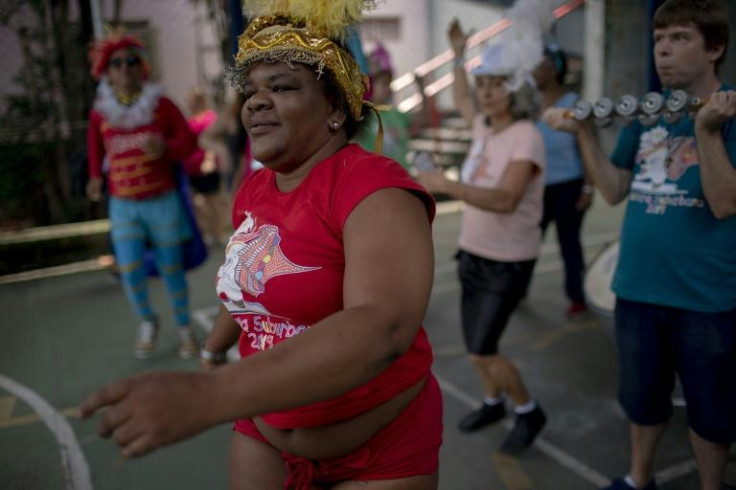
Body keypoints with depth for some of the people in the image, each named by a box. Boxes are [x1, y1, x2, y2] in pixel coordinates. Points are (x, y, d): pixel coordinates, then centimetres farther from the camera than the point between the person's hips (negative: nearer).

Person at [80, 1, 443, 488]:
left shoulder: (377, 188, -24)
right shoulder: (254, 191, 0)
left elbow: (382, 329, -39)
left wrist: (207, 397, -46)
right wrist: (213, 351, 31)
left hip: (380, 450, -5)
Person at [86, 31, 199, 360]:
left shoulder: (161, 105, -5)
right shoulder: (100, 113, 2)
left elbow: (188, 141, -4)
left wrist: (166, 148, -24)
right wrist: (96, 175, 8)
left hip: (163, 202, -2)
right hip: (123, 206, 2)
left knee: (171, 268, 6)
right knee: (130, 271, -4)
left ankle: (184, 328, 24)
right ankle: (147, 321, 25)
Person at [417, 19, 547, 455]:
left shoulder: (526, 136, -20)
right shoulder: (485, 127, 3)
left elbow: (506, 199, -35)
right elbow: (462, 101, 28)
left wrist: (447, 185, -44)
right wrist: (459, 55, 23)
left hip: (509, 263, -7)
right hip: (474, 254, 8)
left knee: (482, 351, -6)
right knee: (477, 345, 16)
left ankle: (529, 413, 18)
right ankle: (493, 404, 40)